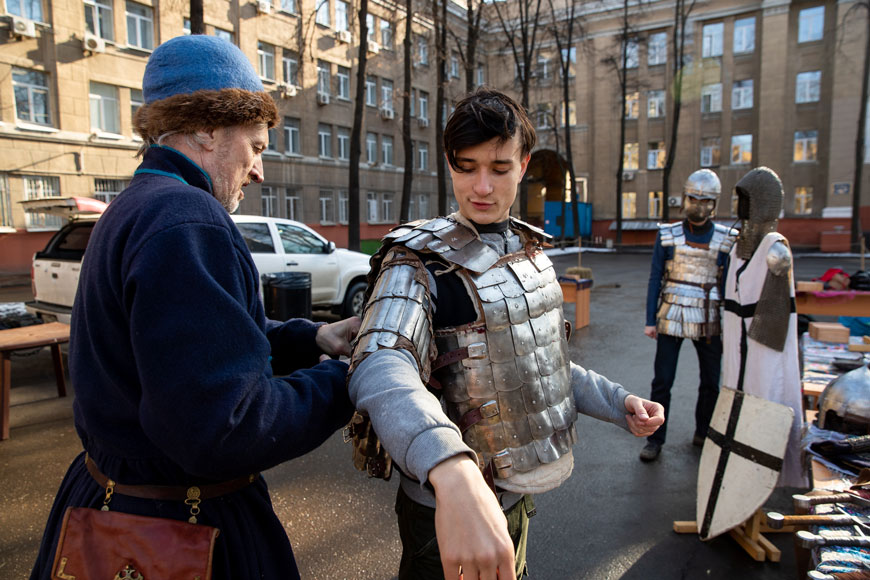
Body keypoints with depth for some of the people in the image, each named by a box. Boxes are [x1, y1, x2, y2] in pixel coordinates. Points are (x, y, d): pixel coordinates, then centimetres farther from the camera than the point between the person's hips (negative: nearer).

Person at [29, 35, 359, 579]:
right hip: (182, 520, -9)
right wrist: (341, 382, -18)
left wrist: (311, 338, 2)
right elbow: (223, 429, -32)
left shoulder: (133, 210, 9)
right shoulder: (187, 222, -26)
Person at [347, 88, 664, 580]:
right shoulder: (419, 259, -19)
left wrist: (618, 401, 3)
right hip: (451, 506, -6)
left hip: (521, 493, 7)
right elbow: (381, 367, -39)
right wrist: (454, 475, -56)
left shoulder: (530, 251, 5)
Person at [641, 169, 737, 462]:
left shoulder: (726, 239, 0)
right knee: (662, 381, 1)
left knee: (711, 382, 11)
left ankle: (703, 434, 33)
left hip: (708, 321, 1)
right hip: (671, 318, -1)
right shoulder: (667, 235, -1)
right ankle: (655, 440, 14)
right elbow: (655, 279, 0)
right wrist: (650, 320, -4)